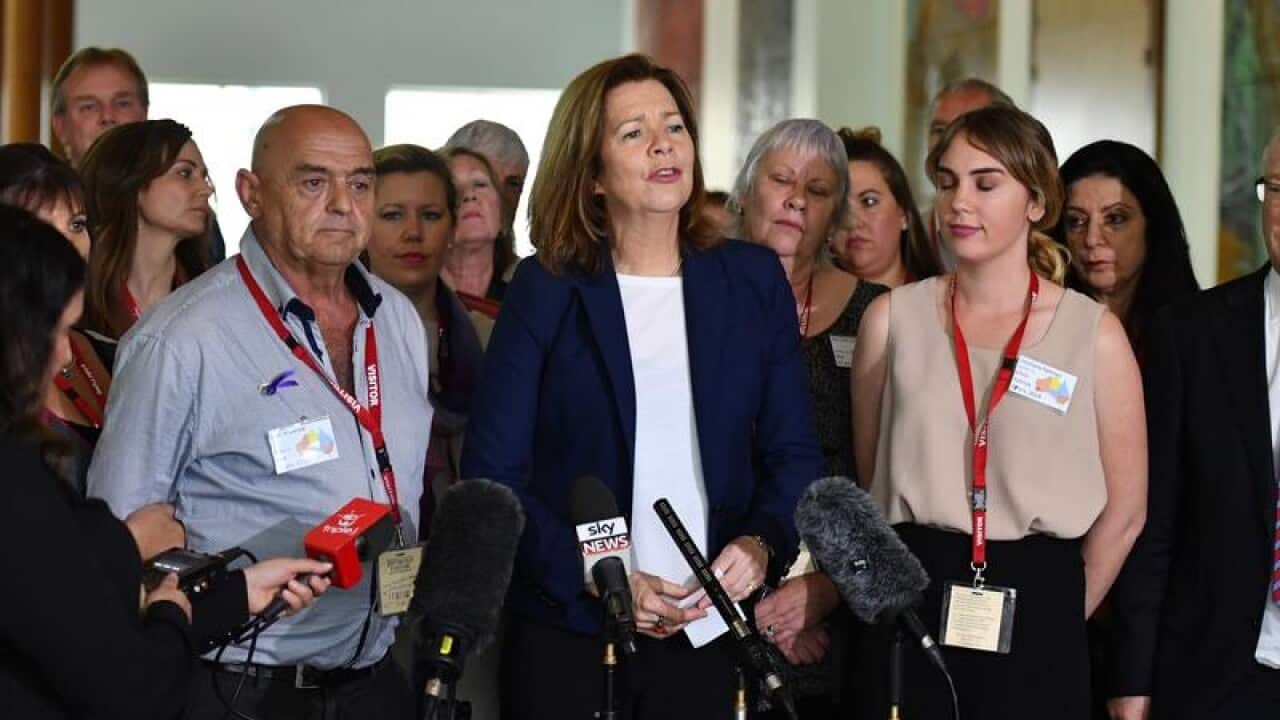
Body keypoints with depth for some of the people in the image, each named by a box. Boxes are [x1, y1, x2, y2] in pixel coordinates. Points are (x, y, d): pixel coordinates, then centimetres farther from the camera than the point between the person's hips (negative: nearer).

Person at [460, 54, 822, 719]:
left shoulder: (753, 280, 6)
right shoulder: (546, 290, -1)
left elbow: (793, 453, 7)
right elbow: (493, 474, -4)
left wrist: (759, 544, -13)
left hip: (706, 633, 2)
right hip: (567, 633, -2)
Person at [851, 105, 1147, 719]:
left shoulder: (1095, 334, -1)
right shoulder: (892, 318, 4)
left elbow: (1123, 514, 4)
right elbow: (868, 479, 11)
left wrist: (1058, 619, 8)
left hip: (1034, 632, -1)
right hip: (910, 614, 1)